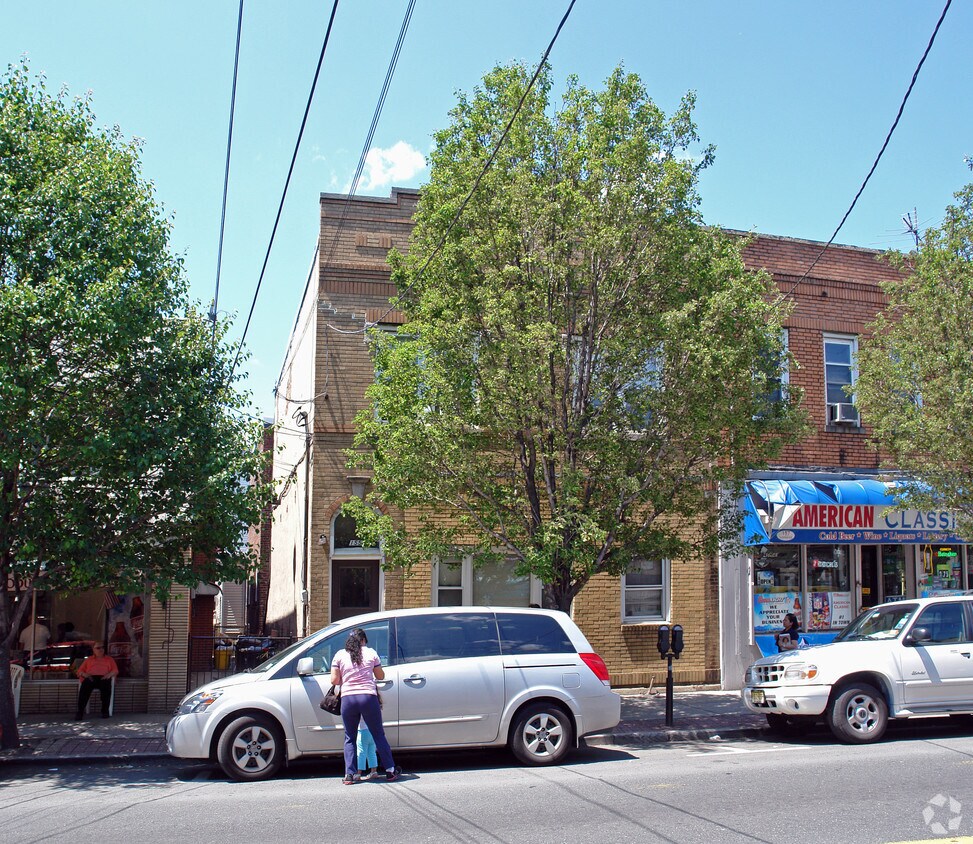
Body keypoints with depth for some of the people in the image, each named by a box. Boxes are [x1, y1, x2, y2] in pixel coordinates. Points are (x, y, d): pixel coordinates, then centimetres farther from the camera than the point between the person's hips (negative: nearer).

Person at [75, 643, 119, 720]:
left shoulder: (109, 659, 28)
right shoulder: (89, 659, 30)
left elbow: (115, 670, 14)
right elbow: (80, 671, 19)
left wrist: (109, 674, -9)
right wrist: (85, 674, -5)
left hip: (103, 678, -1)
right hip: (91, 678, 1)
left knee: (106, 687, -38)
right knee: (85, 687, -35)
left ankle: (105, 710, -33)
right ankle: (80, 711, -36)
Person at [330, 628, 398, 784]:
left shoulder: (340, 655, 7)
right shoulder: (371, 653, 7)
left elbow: (334, 680, 3)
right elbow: (380, 676, 14)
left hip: (347, 698, 1)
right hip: (368, 697, -1)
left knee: (350, 738, 12)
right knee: (378, 735, 9)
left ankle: (350, 774, 5)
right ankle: (390, 771, 12)